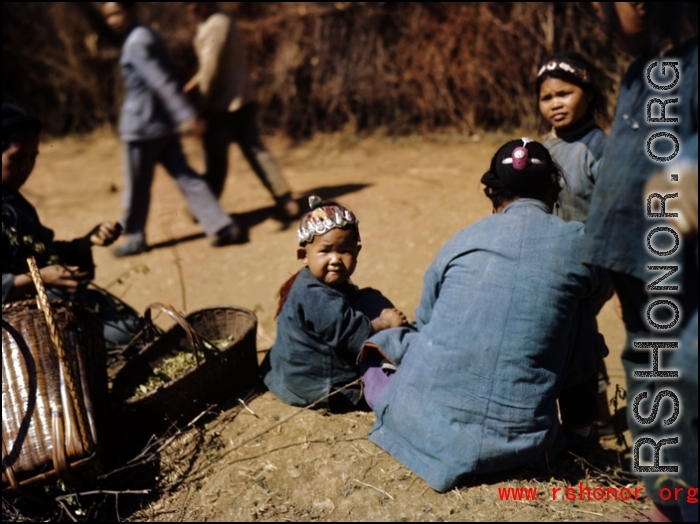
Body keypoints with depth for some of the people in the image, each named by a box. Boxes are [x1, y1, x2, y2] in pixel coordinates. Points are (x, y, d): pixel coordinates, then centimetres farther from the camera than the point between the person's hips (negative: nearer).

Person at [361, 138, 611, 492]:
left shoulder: (461, 241, 2)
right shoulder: (578, 246, -3)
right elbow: (601, 286, 22)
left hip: (428, 428, 3)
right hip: (517, 443, -2)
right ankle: (579, 427, 27)